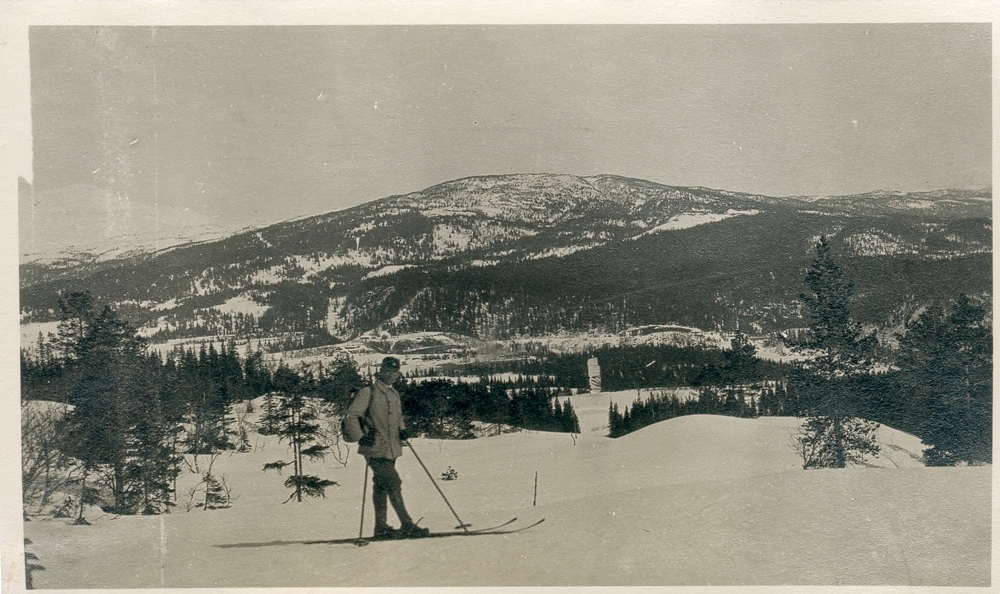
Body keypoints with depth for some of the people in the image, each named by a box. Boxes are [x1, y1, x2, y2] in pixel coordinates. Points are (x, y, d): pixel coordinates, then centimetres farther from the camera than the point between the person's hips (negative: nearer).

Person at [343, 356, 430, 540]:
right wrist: (360, 437, -17)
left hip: (391, 449, 8)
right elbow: (350, 417, -9)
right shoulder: (368, 392, -8)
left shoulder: (394, 394, 16)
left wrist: (402, 429, 11)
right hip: (376, 450, -8)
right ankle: (407, 526, -12)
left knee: (381, 487, 14)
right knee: (393, 483, -13)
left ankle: (381, 528, 19)